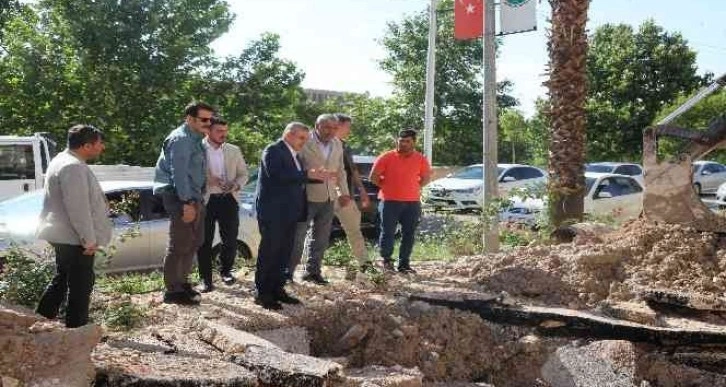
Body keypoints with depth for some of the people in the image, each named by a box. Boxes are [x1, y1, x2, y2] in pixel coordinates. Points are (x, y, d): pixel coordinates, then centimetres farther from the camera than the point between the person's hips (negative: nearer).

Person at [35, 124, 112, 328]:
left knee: (62, 279, 20)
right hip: (74, 238, -11)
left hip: (63, 235, 11)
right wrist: (90, 239, -21)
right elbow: (78, 208, -26)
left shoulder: (62, 160, 13)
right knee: (81, 285, -1)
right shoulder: (74, 168, -23)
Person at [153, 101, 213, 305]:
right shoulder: (181, 139, -14)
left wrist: (196, 200, 15)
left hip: (193, 197, 10)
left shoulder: (196, 139, 17)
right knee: (179, 245, -6)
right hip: (180, 198, -10)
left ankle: (182, 282, 29)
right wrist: (187, 203, -24)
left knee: (193, 242, 17)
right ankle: (173, 291, 1)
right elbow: (179, 173, -21)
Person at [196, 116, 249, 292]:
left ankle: (226, 271, 29)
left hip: (228, 200, 3)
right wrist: (207, 179, -20)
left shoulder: (234, 151, 9)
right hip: (205, 200, -3)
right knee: (204, 241, 1)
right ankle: (205, 278, 12)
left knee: (230, 239, 6)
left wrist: (236, 185, -8)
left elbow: (243, 174, 12)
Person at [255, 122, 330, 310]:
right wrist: (306, 174, -23)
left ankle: (277, 289, 19)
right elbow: (276, 175, -24)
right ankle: (262, 294, 2)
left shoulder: (295, 154, 18)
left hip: (289, 212, 9)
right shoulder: (273, 150, -10)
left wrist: (316, 176, 1)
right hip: (273, 212, -9)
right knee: (269, 252, -4)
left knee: (283, 253, 11)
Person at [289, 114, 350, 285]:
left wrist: (344, 192, 12)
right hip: (307, 197, -6)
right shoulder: (305, 142, -11)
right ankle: (287, 271, 9)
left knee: (320, 238, 12)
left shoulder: (337, 144, 9)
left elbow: (340, 170, 17)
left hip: (329, 199, 6)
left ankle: (313, 271, 22)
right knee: (297, 236, 0)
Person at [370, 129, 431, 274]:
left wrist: (414, 188, 6)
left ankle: (404, 263, 14)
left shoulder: (420, 159, 4)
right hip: (390, 202, -2)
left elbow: (426, 178, 16)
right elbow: (374, 176, 2)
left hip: (412, 203, 3)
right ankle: (386, 259, 16)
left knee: (408, 234, 5)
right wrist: (386, 187, 3)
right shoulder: (387, 157, -3)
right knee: (387, 232, -2)